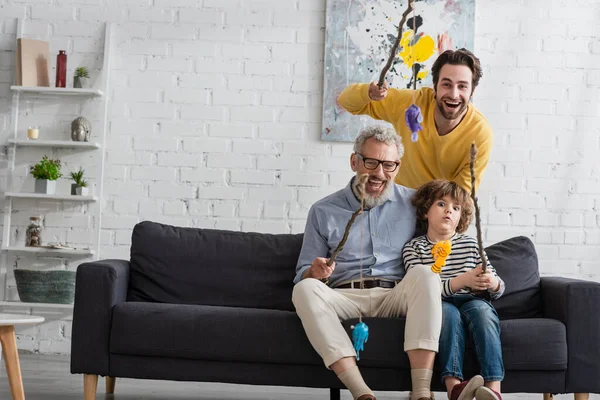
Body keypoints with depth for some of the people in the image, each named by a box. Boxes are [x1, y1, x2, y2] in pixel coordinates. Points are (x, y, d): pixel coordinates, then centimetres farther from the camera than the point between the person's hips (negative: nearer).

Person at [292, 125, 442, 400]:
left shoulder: (413, 202, 10)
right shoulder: (323, 212, 11)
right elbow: (302, 275, 12)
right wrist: (315, 272, -13)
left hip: (396, 297, 0)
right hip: (345, 298, 0)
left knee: (425, 274, -30)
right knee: (305, 289, -29)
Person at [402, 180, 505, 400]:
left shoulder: (471, 244, 15)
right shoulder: (414, 248, 6)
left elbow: (498, 289, 14)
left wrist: (492, 283, -13)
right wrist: (463, 280, -23)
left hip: (473, 302, 2)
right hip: (438, 305, -2)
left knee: (481, 309, -31)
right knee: (448, 311, -35)